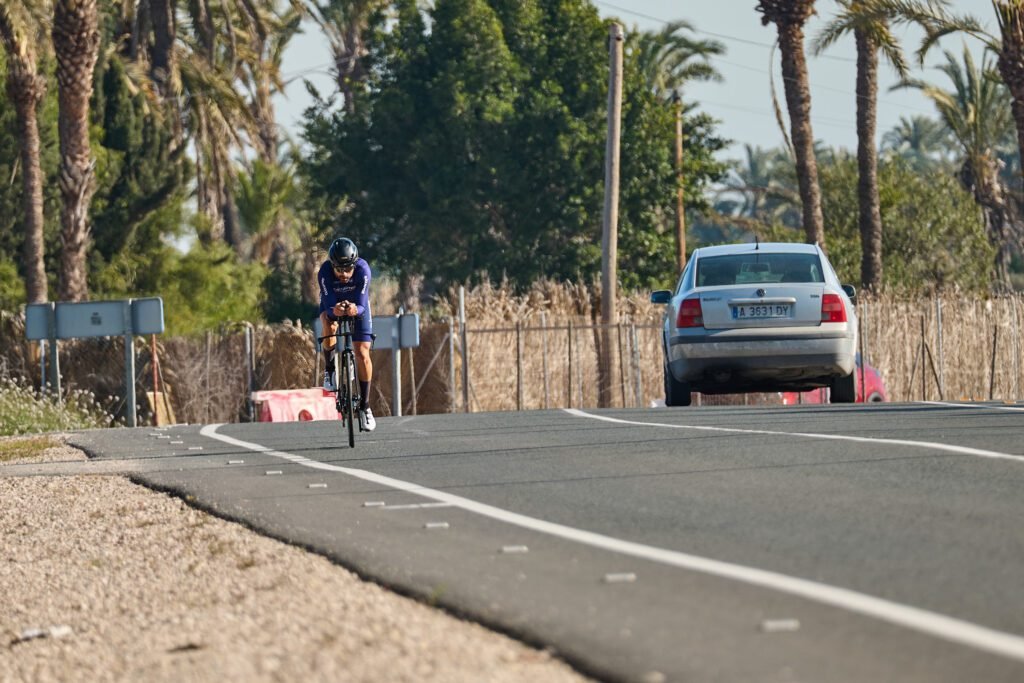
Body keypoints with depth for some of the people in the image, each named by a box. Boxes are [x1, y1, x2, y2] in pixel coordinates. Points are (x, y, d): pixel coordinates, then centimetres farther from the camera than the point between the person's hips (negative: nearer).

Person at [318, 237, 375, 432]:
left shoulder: (362, 269, -35)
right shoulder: (325, 272, -35)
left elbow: (362, 304, -36)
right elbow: (328, 305, -36)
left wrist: (356, 309, -59)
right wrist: (335, 310, -59)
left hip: (357, 305, 0)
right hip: (332, 303, 0)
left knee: (362, 353, -8)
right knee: (330, 327, -35)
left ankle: (365, 405, 3)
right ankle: (330, 370, -11)